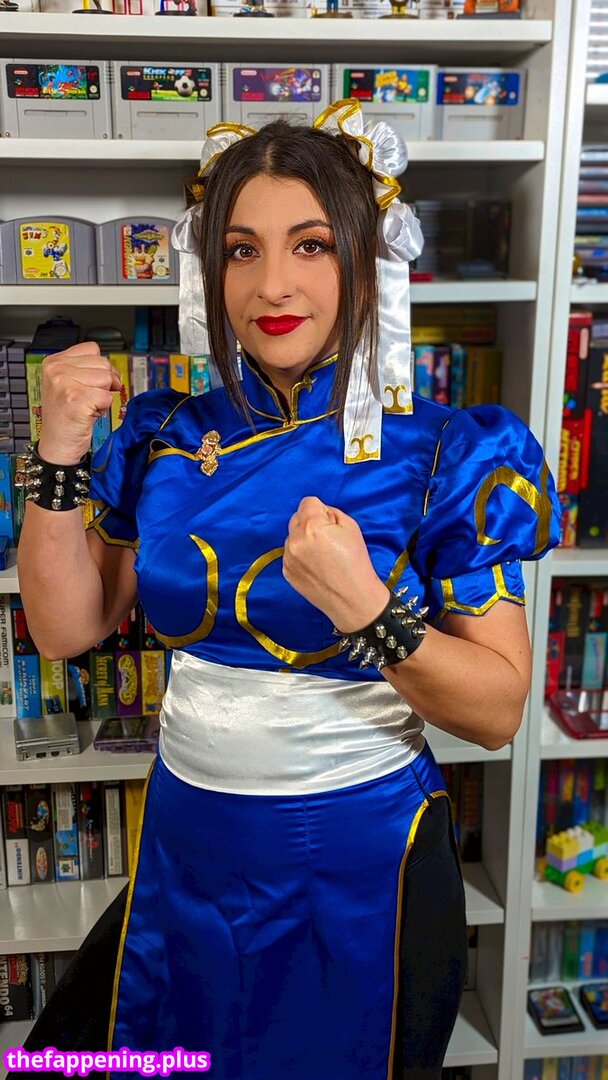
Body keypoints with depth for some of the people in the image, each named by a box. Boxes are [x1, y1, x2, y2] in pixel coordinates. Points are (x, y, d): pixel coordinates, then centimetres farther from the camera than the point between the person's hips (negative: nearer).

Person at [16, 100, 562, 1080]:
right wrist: (59, 458, -13)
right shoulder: (167, 441, -2)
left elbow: (500, 711, -13)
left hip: (359, 863, -4)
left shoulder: (446, 455, -14)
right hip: (185, 852, 4)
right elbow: (65, 629, -2)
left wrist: (365, 609, -30)